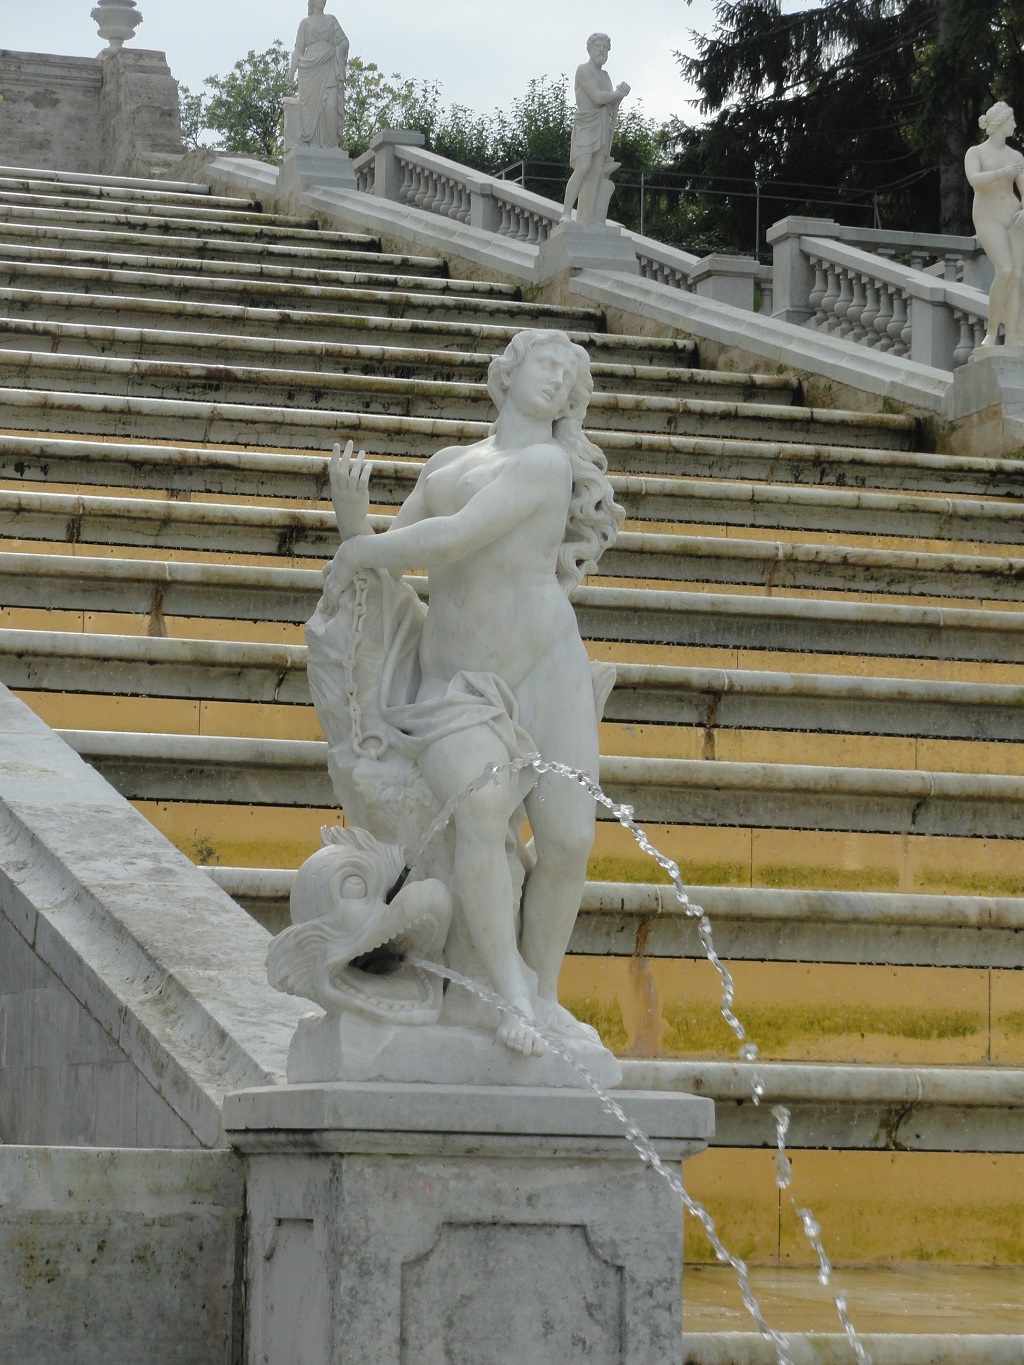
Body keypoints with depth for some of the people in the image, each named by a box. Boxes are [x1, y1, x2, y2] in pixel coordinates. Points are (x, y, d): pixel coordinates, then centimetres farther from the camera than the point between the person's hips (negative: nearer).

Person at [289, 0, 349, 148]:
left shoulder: (331, 20, 18)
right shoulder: (305, 23, 13)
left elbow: (344, 42, 15)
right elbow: (299, 49, 10)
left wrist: (338, 50, -6)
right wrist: (292, 68, -3)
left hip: (329, 69, 1)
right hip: (310, 68, -1)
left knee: (331, 105, -15)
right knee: (312, 106, -7)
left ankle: (331, 141, -10)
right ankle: (314, 143, -5)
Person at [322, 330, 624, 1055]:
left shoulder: (550, 462, -3)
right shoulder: (447, 466, 18)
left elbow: (454, 539, -13)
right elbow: (376, 561, 18)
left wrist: (354, 558, -3)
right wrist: (351, 507, -2)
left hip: (546, 674, -2)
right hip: (461, 694, 2)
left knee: (568, 839, -12)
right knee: (482, 813, -28)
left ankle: (543, 988, 14)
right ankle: (512, 998, -26)